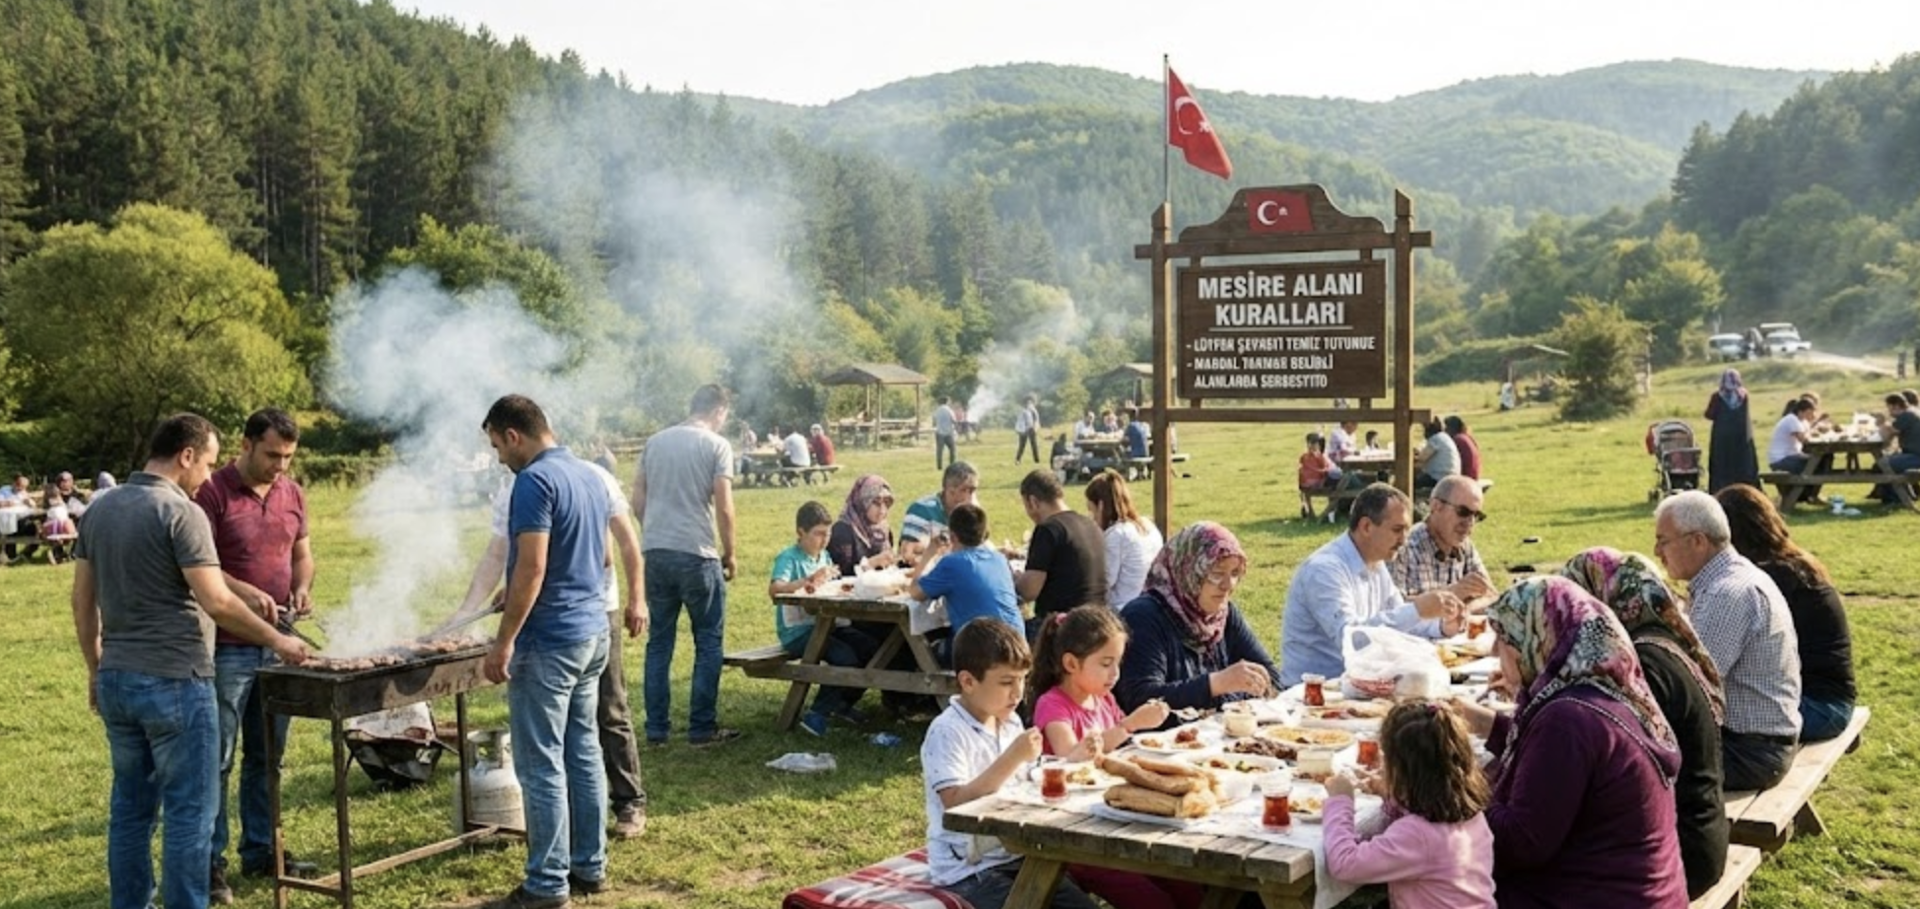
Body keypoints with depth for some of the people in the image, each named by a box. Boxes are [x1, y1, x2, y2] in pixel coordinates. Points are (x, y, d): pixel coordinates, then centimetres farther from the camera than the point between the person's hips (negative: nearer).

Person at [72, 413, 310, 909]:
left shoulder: (100, 510, 10)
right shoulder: (181, 512, -14)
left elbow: (82, 601, 14)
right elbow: (216, 602, -19)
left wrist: (96, 670, 22)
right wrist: (277, 640, -9)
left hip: (116, 681, 8)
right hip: (174, 682, -8)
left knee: (130, 805, 15)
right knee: (189, 810, 0)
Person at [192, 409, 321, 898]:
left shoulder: (293, 494, 9)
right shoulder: (213, 492, -10)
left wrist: (303, 587, -2)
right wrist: (245, 592, -24)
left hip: (277, 644, 6)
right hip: (227, 648, -6)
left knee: (267, 756, 14)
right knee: (217, 758, 1)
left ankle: (260, 850, 25)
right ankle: (209, 860, 10)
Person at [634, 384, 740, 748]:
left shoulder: (655, 442, 11)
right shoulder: (716, 445, -5)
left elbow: (637, 501, 11)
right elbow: (723, 507, -10)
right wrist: (729, 554, 1)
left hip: (656, 554, 5)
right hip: (697, 555, -5)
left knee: (658, 642, 11)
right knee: (709, 643, 6)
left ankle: (656, 728, 14)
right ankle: (702, 728, 8)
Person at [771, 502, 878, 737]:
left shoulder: (824, 556, 15)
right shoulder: (789, 557, -10)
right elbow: (774, 589, -28)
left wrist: (831, 581, -4)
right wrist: (808, 581, -43)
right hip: (798, 632, -8)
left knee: (872, 649, -6)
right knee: (844, 656, -27)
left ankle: (843, 704, 12)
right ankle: (817, 715, -11)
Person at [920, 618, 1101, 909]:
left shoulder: (1010, 722, 9)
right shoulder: (947, 733, -17)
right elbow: (956, 803, -27)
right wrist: (1012, 758, -29)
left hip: (1015, 856, 8)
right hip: (968, 869, -8)